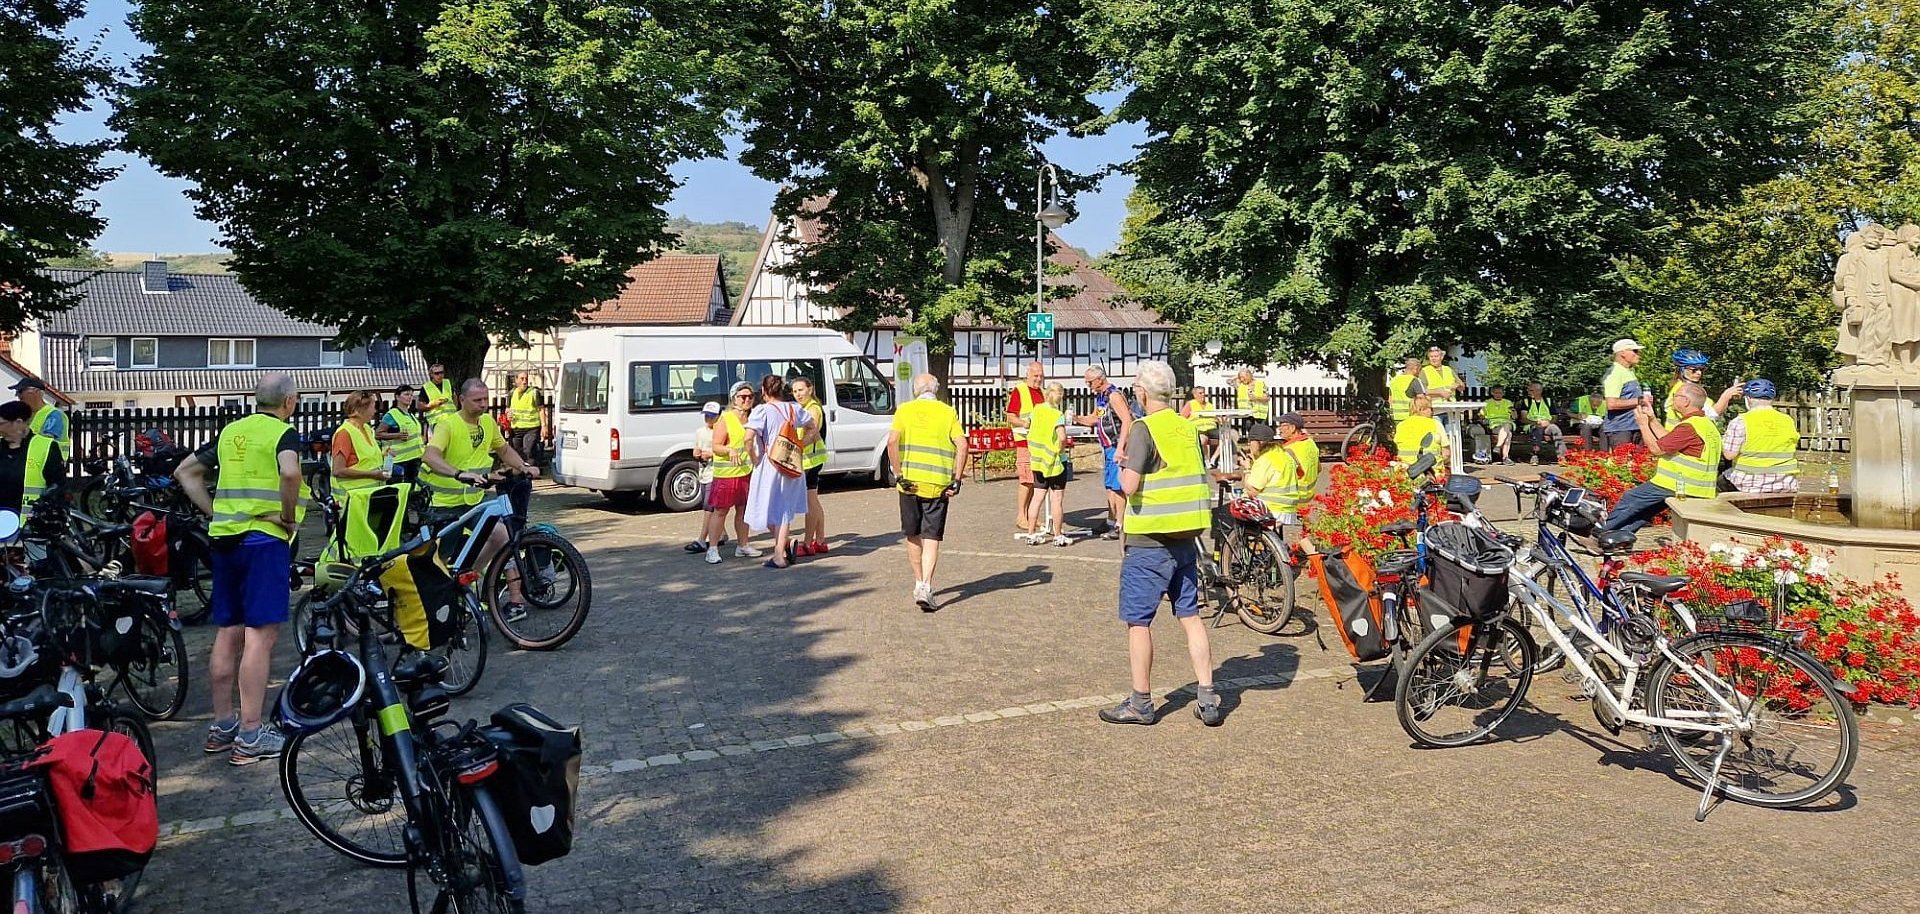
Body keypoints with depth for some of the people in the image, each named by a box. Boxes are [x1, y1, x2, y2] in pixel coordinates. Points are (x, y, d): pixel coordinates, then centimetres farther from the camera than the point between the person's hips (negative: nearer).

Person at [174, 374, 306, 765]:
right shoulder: (284, 433, -5)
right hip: (265, 539, -7)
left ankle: (222, 725, 22)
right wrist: (289, 516, -12)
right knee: (261, 635, -6)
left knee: (228, 632, 14)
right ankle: (250, 736, -6)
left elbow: (185, 472, 19)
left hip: (224, 537, 7)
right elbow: (290, 472, -26)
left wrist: (213, 511, 14)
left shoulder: (230, 432, 15)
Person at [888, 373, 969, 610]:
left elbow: (892, 441, -10)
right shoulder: (948, 412, 6)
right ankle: (926, 587, -13)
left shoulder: (904, 410, 5)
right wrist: (956, 479, -4)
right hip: (938, 484, -1)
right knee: (932, 537, 1)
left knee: (913, 535, 16)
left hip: (910, 482, 1)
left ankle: (919, 583, 27)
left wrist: (898, 474, -6)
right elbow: (962, 444, -6)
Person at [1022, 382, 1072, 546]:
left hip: (1037, 459, 6)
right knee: (1057, 497, 3)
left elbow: (1026, 425, 20)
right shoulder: (1058, 414, -15)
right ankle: (1058, 536, 7)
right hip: (1055, 460, -6)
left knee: (1039, 495, 12)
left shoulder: (1037, 409, 3)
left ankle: (1032, 534, 14)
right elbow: (1062, 437, -28)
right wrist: (1063, 448, -11)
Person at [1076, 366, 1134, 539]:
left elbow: (1127, 421, -23)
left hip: (1118, 447, -10)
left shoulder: (1114, 395, -16)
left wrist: (1120, 448, -28)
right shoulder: (1099, 397, 13)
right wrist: (1076, 419, 10)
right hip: (1108, 447, 10)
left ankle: (1120, 526, -3)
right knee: (1109, 487, 14)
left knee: (1117, 487, -7)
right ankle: (1111, 523, 22)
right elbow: (1094, 419, 27)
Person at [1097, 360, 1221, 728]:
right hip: (1186, 537, 7)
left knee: (1138, 621, 3)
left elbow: (1130, 485, -20)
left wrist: (1122, 472, -1)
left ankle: (1140, 704, 10)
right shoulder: (1189, 428, 8)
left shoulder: (1145, 429, -14)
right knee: (1191, 616, 12)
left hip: (1149, 541, -7)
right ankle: (1207, 698, 12)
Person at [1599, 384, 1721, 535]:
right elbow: (1668, 440, 18)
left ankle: (1604, 530, 15)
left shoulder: (1689, 427, -21)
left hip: (1675, 487, -10)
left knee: (1630, 498, 4)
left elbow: (1657, 449, -15)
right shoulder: (1706, 423, 13)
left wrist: (1643, 424, -3)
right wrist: (1652, 420, 17)